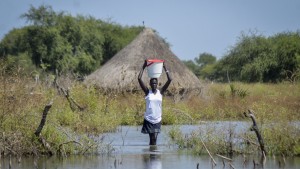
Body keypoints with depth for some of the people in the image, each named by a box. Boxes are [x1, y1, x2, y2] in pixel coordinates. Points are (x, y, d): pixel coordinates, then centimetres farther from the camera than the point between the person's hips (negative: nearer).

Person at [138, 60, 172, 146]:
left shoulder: (160, 92, 2)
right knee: (152, 139, -2)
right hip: (148, 120, -2)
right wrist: (143, 67, -9)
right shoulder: (147, 92, -2)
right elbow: (139, 79, -10)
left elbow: (169, 80, -4)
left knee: (154, 139, 1)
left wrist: (165, 68, -5)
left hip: (157, 120, 2)